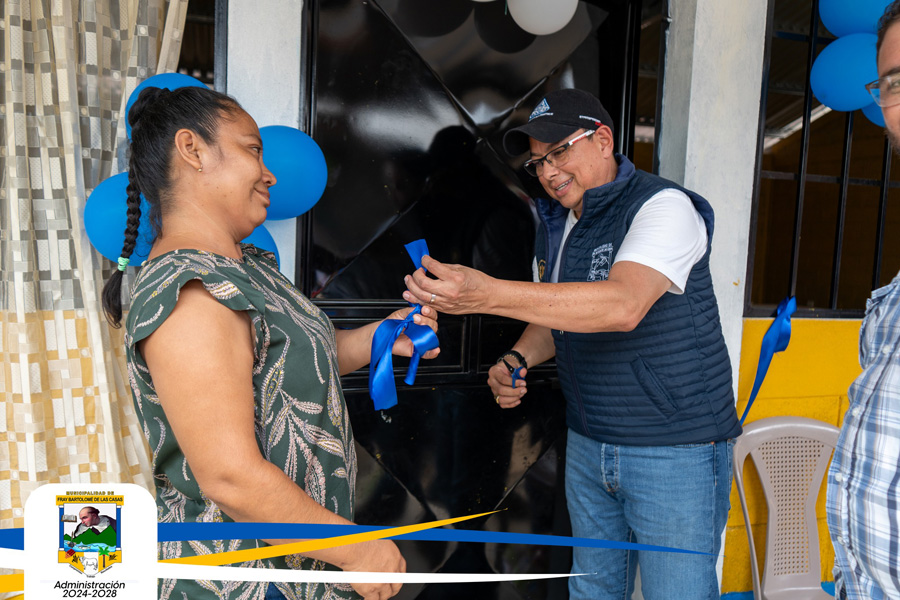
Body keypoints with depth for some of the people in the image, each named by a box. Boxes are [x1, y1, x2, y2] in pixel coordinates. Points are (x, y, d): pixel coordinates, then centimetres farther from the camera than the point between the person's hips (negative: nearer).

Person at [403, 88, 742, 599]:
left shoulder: (663, 206, -16)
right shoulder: (555, 224, 8)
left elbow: (623, 304, -35)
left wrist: (487, 294, -42)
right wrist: (518, 360, -2)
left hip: (676, 450, -7)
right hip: (588, 443, 7)